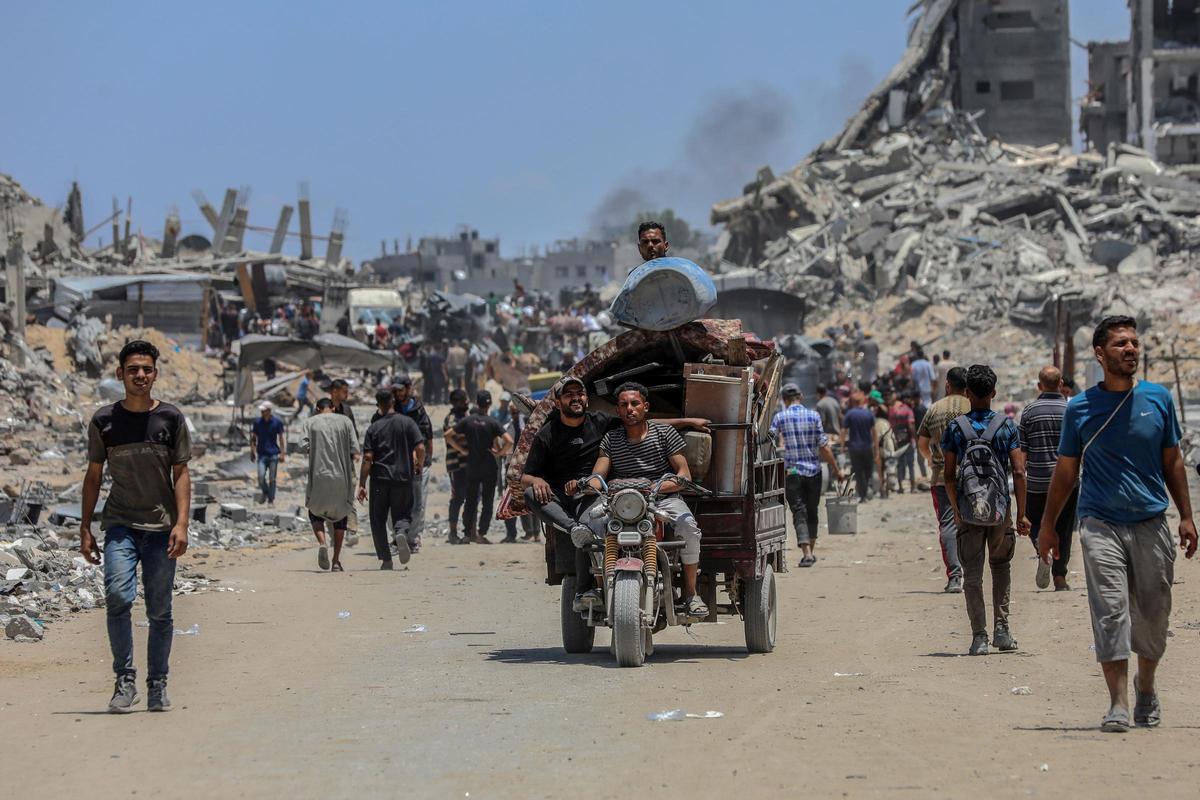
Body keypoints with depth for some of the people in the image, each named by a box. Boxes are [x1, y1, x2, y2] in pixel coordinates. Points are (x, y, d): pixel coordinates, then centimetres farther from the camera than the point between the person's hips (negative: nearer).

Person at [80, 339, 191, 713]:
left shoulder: (171, 418, 3)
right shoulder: (104, 421, 5)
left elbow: (181, 474, 3)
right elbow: (93, 475, 11)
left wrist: (181, 523, -8)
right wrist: (85, 529, 7)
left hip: (161, 527, 0)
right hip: (120, 524, 0)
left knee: (160, 612, 2)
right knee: (117, 596, -19)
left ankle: (157, 685, 15)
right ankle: (125, 681, -11)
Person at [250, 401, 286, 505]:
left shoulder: (277, 422, -1)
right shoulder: (257, 422, 2)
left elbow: (281, 438, 4)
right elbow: (254, 438, 10)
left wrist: (283, 453, -2)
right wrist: (253, 452, 4)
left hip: (273, 454, -1)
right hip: (262, 454, 1)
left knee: (272, 479, 3)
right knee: (261, 477, -12)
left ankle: (271, 499, 14)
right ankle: (265, 493, 15)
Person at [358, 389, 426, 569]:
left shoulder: (374, 428, 0)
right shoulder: (407, 423, 0)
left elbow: (367, 458, -6)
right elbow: (420, 448, -7)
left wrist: (362, 485, -4)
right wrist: (420, 466, 12)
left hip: (380, 479, 0)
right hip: (403, 477, 0)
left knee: (378, 520, 10)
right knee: (402, 514, 12)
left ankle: (385, 559, 4)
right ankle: (401, 532, -22)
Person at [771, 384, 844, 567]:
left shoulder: (779, 418, -3)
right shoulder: (813, 416, -1)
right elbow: (824, 447, -2)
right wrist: (836, 469, 5)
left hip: (792, 472, -1)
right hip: (814, 471, 1)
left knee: (799, 513, -3)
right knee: (812, 512, 16)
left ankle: (806, 553, -18)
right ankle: (811, 550, 21)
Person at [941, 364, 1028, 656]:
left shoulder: (955, 428, -2)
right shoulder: (1006, 426, -2)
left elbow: (949, 476, -1)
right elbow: (1018, 472, -7)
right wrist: (1022, 514, -2)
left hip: (968, 511, -1)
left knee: (972, 573, 4)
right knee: (1000, 566, 19)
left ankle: (979, 636, -2)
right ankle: (1001, 629, 12)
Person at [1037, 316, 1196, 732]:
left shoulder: (1158, 398, 5)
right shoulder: (1080, 407, 1)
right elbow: (1066, 470, 10)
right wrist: (1048, 525, 11)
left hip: (1151, 522, 2)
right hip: (1101, 524, -2)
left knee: (1153, 614, 8)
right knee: (1110, 611, -12)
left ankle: (1145, 686, 33)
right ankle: (1118, 705, -14)